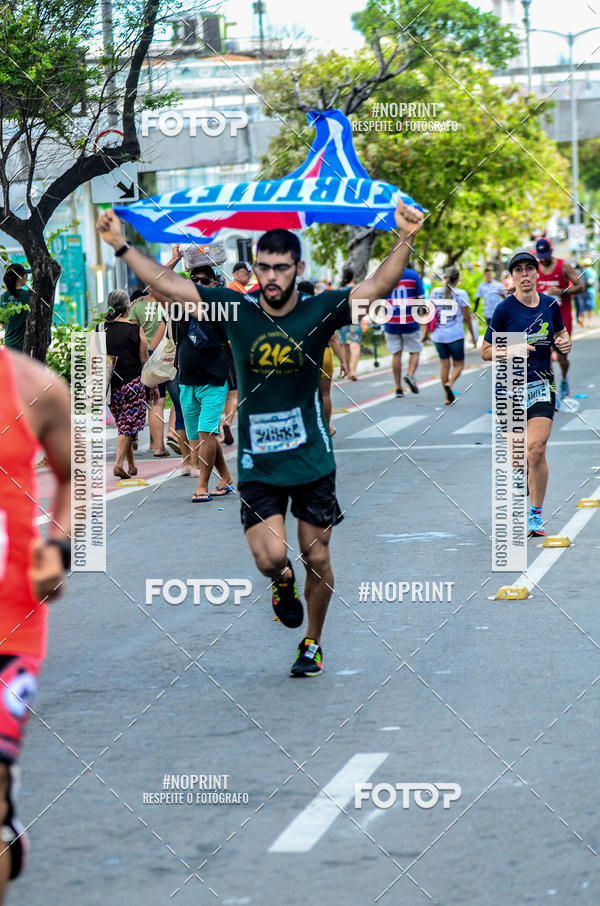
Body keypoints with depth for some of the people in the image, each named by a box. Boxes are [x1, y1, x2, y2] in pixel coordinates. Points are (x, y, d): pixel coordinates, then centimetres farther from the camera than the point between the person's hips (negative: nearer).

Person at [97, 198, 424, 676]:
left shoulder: (319, 311, -6)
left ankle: (313, 642, 32)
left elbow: (377, 286, -15)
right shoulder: (236, 309, -4)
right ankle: (282, 582, 26)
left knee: (317, 559, 9)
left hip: (312, 458, 0)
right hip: (258, 462, 0)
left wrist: (404, 240, -29)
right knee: (270, 556, -13)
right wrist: (121, 245, -7)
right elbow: (169, 284, -2)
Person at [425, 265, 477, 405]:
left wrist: (425, 332, 13)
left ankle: (448, 397, 10)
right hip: (455, 335, -3)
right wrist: (473, 336, 5)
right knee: (459, 364, 9)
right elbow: (467, 317, -4)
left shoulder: (435, 292, 1)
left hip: (438, 335, 3)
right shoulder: (460, 294, -7)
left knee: (444, 364, 12)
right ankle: (450, 384, -19)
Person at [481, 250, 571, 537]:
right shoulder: (504, 309, -6)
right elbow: (485, 351, -1)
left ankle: (535, 513, -2)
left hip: (542, 385, 1)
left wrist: (564, 342, 2)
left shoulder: (550, 304, 5)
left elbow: (561, 332, 24)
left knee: (535, 449, -14)